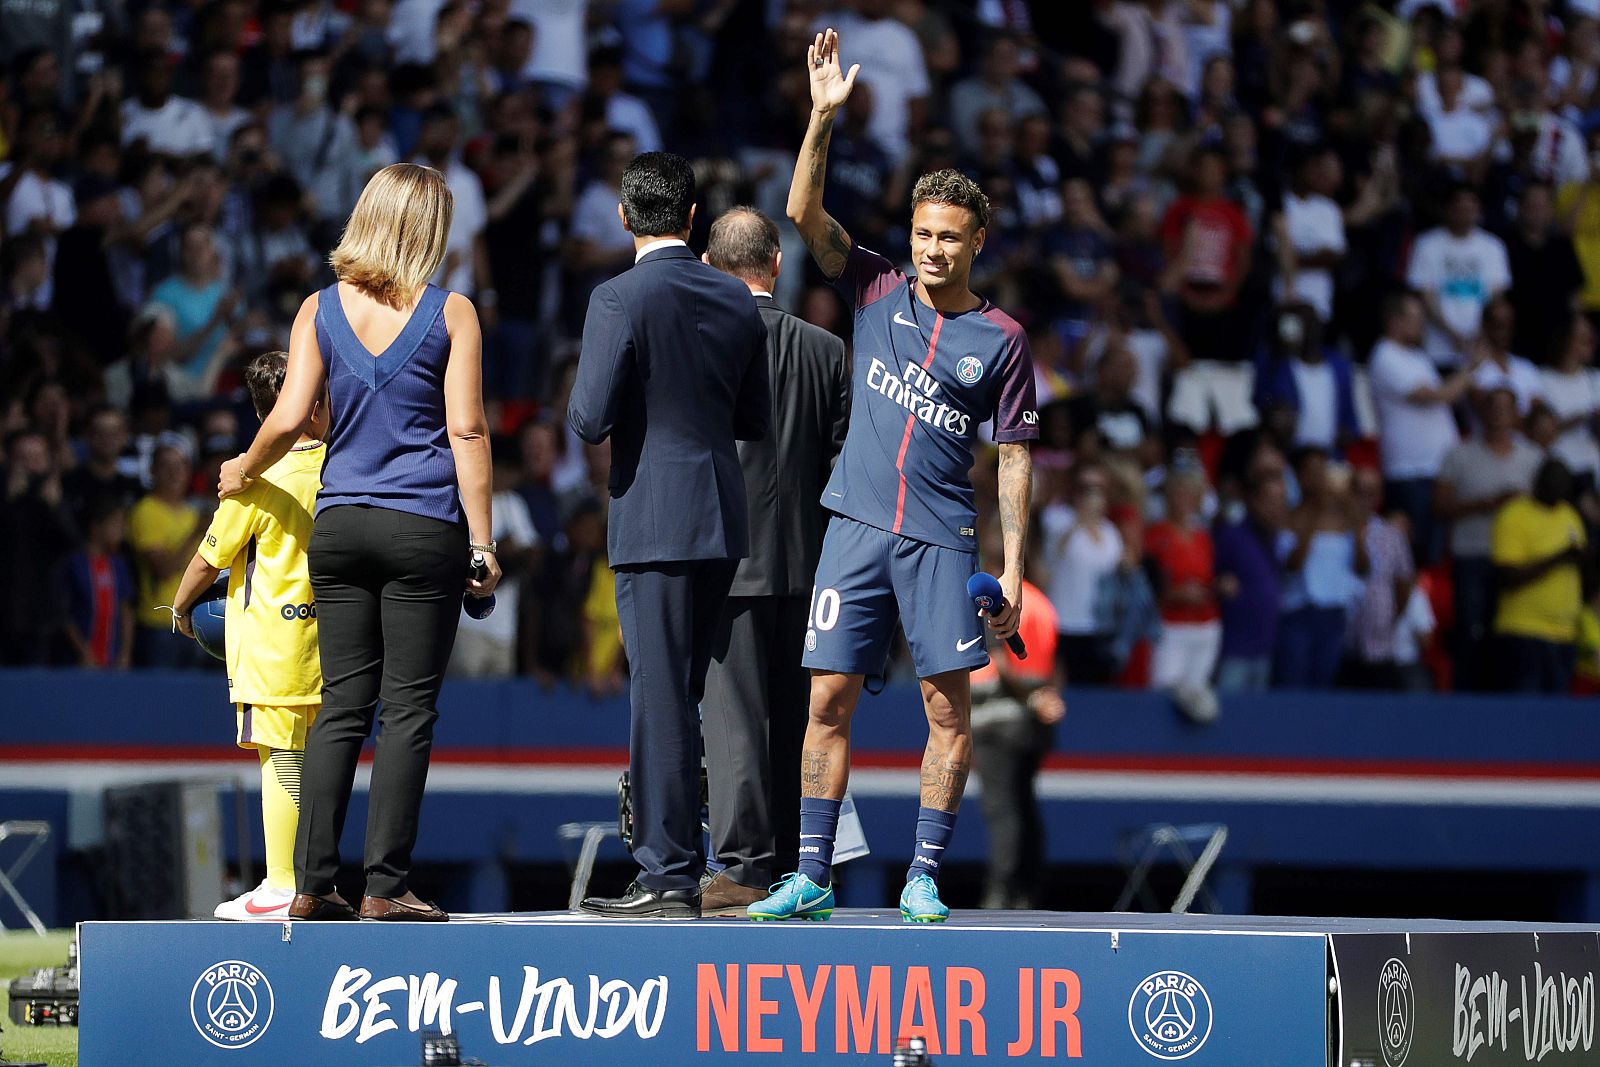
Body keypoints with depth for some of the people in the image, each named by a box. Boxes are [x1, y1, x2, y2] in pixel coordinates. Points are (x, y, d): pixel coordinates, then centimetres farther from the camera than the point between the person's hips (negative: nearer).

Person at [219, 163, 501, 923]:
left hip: (340, 521, 3)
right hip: (425, 529, -3)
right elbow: (467, 432, -5)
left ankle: (312, 884, 3)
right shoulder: (450, 313, -1)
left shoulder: (321, 310, 5)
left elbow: (288, 420, 0)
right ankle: (386, 885, -4)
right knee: (408, 707, -1)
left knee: (342, 706, 7)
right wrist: (481, 545, -3)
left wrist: (243, 473, 20)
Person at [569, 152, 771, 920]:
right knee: (676, 694, 14)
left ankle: (670, 877, -5)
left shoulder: (619, 300, -12)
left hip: (654, 517, -6)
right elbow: (756, 419, 13)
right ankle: (672, 862, 18)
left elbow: (589, 421, -15)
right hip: (724, 514, 7)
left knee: (661, 695, -4)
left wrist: (583, 404, 7)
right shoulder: (737, 301, 8)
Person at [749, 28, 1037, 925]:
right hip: (857, 525, 2)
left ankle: (925, 879, 1)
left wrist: (1014, 566, -3)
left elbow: (1015, 457, 4)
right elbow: (805, 212, -1)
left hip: (942, 538, -1)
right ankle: (813, 879, 3)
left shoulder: (1002, 339, 3)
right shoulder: (879, 290, 8)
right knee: (829, 700, -1)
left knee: (950, 706, -6)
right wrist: (824, 114, -14)